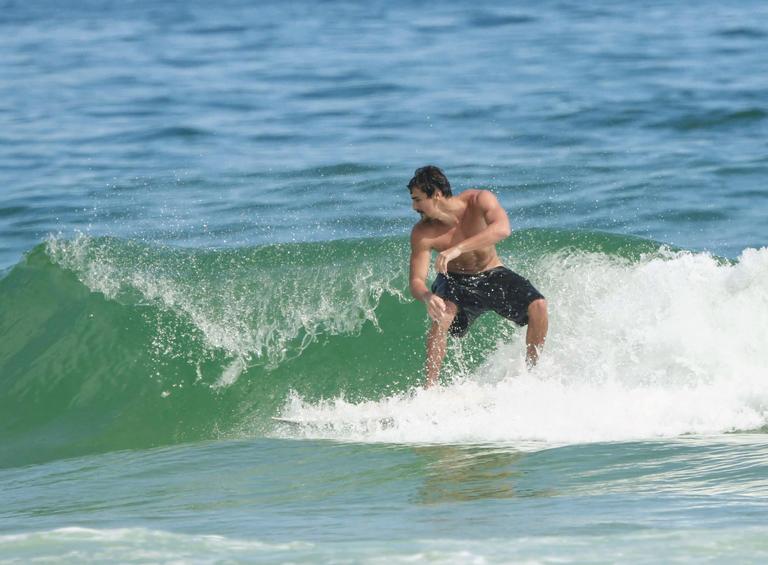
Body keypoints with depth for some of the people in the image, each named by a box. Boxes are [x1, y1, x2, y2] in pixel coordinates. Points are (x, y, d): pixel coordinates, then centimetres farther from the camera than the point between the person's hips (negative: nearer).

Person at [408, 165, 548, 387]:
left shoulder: (480, 200, -24)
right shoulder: (423, 233, -21)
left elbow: (502, 229, -42)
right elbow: (416, 281, -20)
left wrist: (458, 249, -52)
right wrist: (427, 298, -46)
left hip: (492, 275, 1)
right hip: (455, 281, -1)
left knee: (538, 306, -21)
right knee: (441, 316, -33)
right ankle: (430, 387, -27)